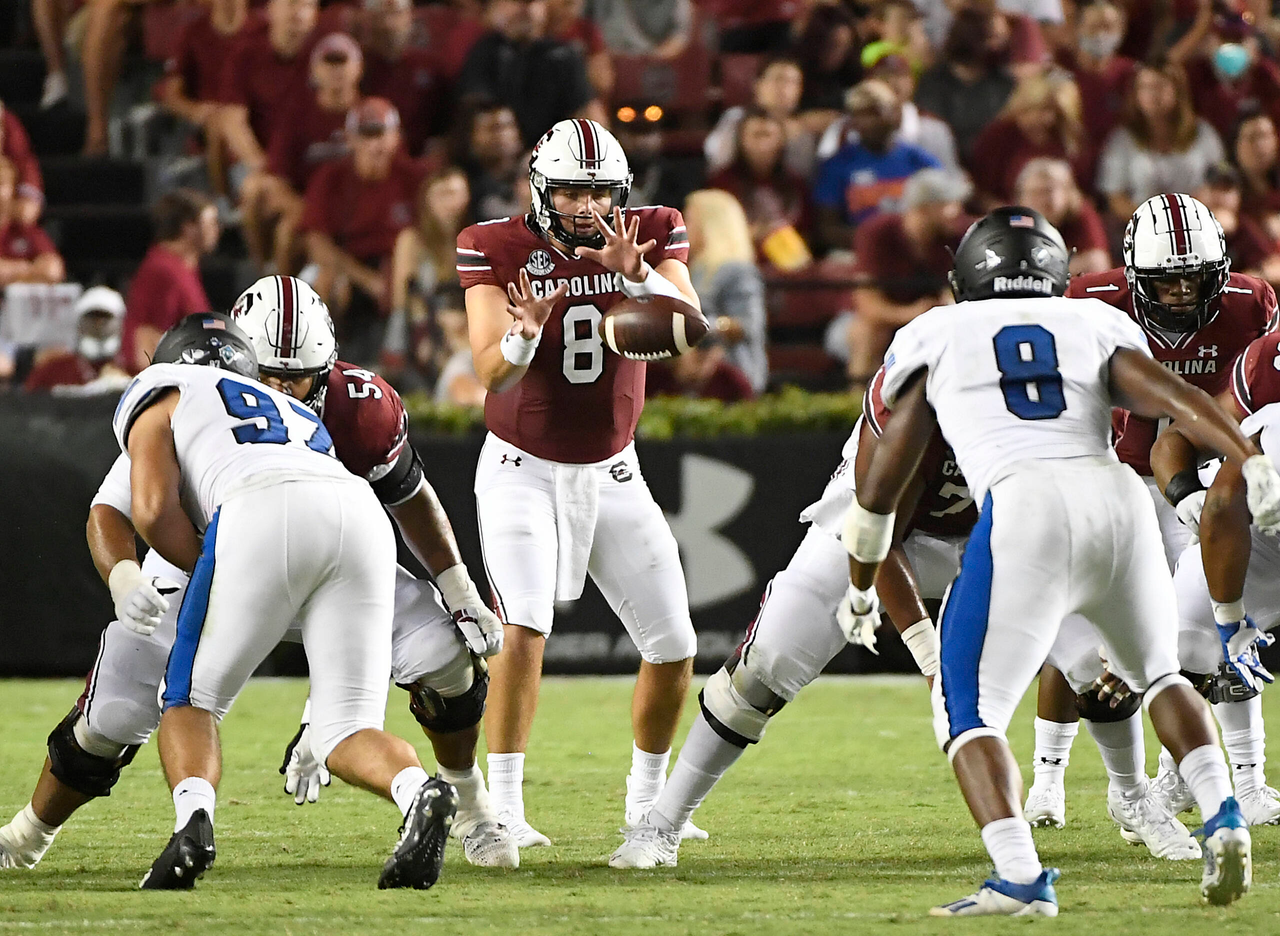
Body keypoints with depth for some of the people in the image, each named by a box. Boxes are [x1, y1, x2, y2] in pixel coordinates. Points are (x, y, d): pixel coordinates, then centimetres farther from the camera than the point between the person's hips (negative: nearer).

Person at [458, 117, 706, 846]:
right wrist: (524, 334, -42)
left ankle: (647, 799, 24)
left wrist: (637, 274, -40)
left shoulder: (652, 237, -7)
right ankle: (504, 806, -19)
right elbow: (492, 373, -20)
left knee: (674, 647, 3)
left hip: (612, 475, 3)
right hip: (523, 471, -3)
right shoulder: (499, 251, -12)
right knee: (524, 630, -23)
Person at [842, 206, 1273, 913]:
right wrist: (1254, 464, -5)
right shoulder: (1095, 327, 26)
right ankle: (1221, 821, 10)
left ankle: (1020, 878, -16)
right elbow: (1174, 397, 7)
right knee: (1154, 672, 29)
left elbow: (880, 485, 26)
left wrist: (861, 586, 39)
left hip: (1025, 508, -3)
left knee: (968, 712, 4)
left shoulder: (940, 338, 24)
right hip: (1119, 499, 3)